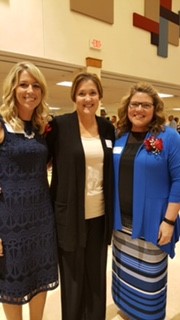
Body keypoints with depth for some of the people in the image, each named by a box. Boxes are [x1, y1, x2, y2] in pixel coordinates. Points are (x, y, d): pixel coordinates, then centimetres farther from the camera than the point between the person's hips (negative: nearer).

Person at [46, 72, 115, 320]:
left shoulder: (108, 127, 5)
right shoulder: (60, 125, -7)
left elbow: (111, 169, 12)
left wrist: (112, 209, 8)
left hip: (100, 213, 4)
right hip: (71, 213, -3)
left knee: (97, 273, 18)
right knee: (73, 274, 14)